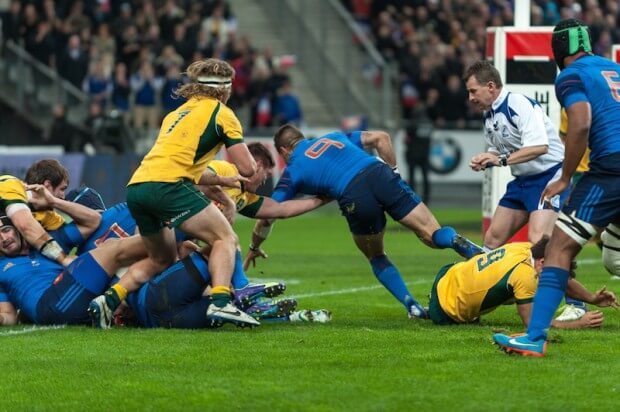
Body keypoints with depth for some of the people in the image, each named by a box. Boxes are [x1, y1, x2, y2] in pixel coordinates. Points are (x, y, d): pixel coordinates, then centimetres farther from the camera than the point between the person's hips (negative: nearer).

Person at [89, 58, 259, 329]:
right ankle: (220, 302, -23)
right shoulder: (221, 113, 7)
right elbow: (247, 168, 2)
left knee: (162, 260, 23)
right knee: (225, 238, -1)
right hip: (167, 185, -8)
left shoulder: (177, 113, 30)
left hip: (136, 186, 8)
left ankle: (111, 299, 6)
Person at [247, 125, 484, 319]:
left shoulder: (293, 169, 23)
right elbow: (381, 138, 27)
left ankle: (412, 306, 8)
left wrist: (254, 248, 37)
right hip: (379, 173, 3)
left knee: (376, 258, 22)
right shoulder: (334, 137, 35)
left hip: (354, 197, -3)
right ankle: (475, 253, -31)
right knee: (432, 233, -3)